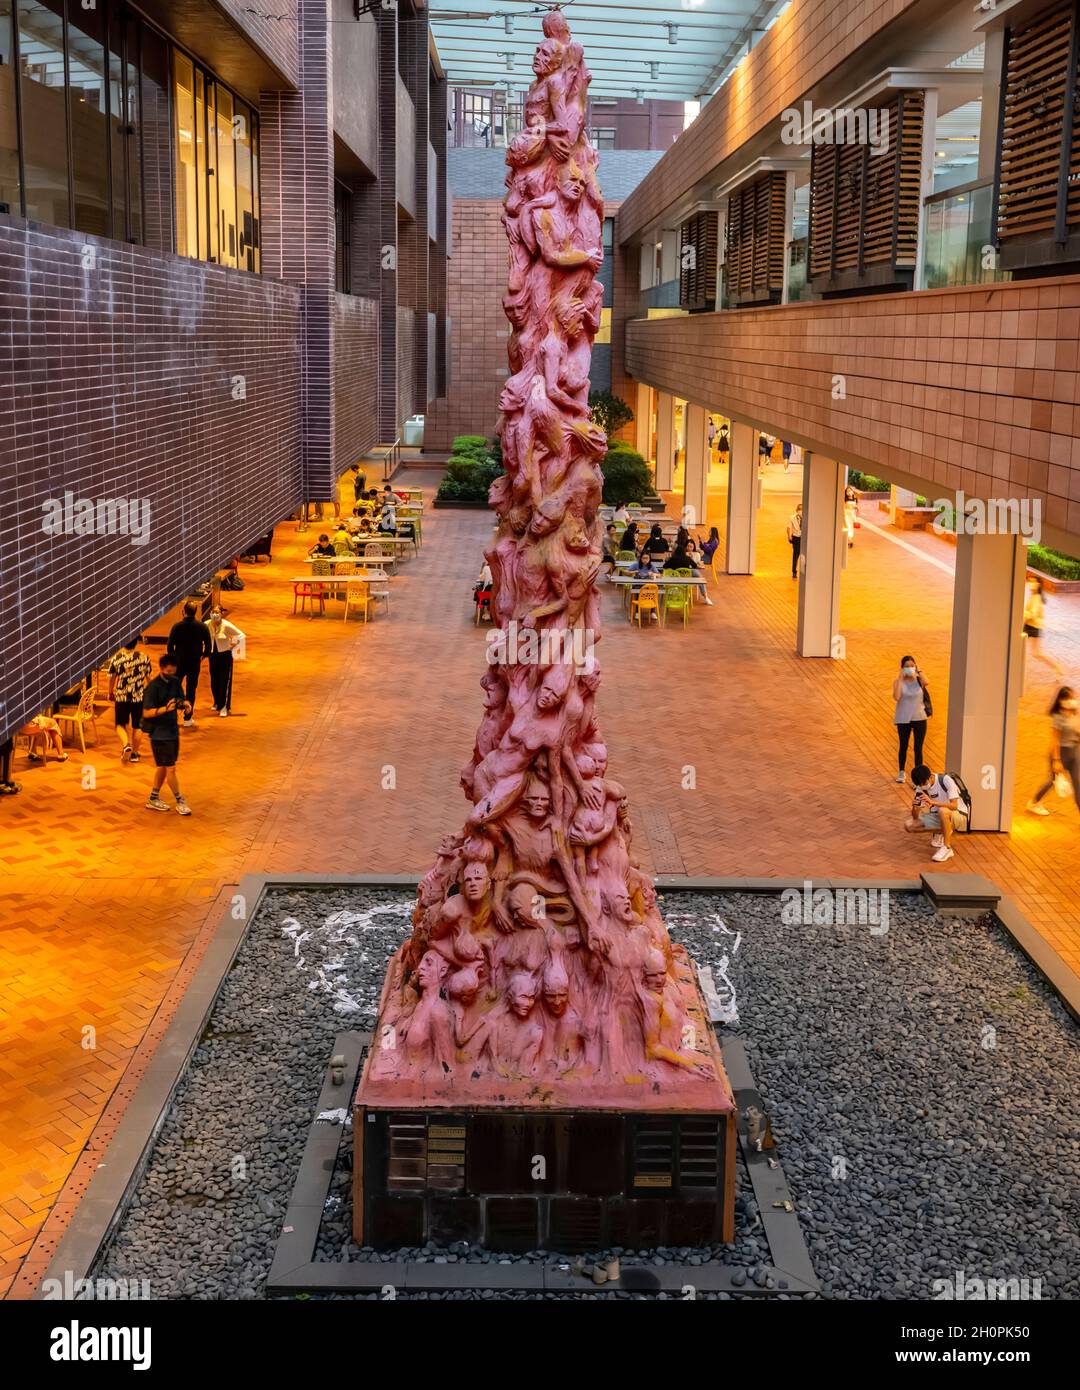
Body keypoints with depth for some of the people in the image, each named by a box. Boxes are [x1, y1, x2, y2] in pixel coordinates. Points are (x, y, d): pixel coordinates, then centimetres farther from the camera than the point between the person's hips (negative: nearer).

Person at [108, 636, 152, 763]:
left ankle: (126, 745, -10)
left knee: (120, 724, 15)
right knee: (137, 726, 15)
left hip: (121, 697, -1)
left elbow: (112, 678, 0)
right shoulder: (144, 658, -9)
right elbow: (149, 677, -1)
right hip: (139, 696, 1)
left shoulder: (116, 659, -10)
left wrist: (110, 693, 18)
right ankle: (134, 753, 23)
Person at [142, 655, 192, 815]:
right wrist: (165, 709, -33)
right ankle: (180, 801, 8)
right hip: (159, 734, -8)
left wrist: (186, 704, -14)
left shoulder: (175, 682, 3)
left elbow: (181, 699, 10)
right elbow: (146, 713, -19)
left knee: (162, 766, 17)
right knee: (171, 768, -2)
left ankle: (153, 798, 29)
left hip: (173, 731, 8)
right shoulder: (153, 687, -18)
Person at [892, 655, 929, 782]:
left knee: (918, 748, 1)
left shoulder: (919, 680, -4)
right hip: (903, 719, 0)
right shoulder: (898, 682, -6)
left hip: (919, 718, 0)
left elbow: (926, 682, -28)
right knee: (903, 746, 14)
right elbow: (896, 697, -23)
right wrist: (901, 678, -19)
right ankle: (901, 772, 31)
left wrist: (919, 671, -16)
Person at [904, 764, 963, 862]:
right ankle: (941, 832, 6)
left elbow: (954, 806, -32)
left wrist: (932, 802, -42)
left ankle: (947, 848, -26)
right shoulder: (920, 787, -7)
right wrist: (914, 807, -30)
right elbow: (916, 817, -6)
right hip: (937, 817, 6)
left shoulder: (945, 780, -22)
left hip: (956, 815, -6)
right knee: (908, 825, -12)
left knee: (943, 811, -40)